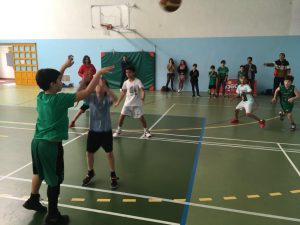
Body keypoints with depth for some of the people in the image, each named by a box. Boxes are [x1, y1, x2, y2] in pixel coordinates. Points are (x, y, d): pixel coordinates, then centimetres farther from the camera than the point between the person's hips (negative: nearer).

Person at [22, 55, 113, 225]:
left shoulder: (40, 96, 1)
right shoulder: (60, 99, -20)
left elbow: (52, 80, 22)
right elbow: (88, 91, -21)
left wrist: (65, 67, 24)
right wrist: (99, 72, -12)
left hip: (37, 141, 8)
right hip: (51, 145, -8)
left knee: (39, 173, 29)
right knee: (54, 181, 8)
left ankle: (33, 200, 50)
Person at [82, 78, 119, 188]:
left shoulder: (107, 98, -10)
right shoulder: (91, 97, -5)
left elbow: (115, 99, -33)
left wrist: (105, 87, -44)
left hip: (106, 131, -2)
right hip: (93, 130, 2)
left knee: (109, 153, 8)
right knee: (89, 153, 12)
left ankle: (113, 175, 27)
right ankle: (90, 173, 38)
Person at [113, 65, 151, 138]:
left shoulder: (138, 81, -11)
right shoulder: (126, 83, 2)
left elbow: (142, 91, -21)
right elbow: (123, 93, 12)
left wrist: (142, 97, -42)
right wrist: (118, 102, 12)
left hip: (137, 103, -3)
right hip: (127, 103, 4)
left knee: (141, 117, -3)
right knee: (122, 116, -1)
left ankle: (146, 131, 17)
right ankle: (118, 130, 18)